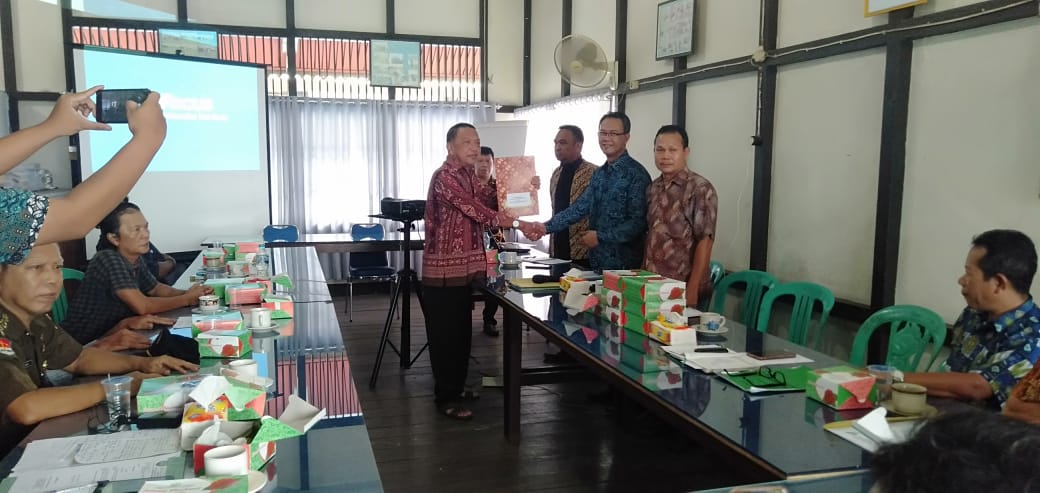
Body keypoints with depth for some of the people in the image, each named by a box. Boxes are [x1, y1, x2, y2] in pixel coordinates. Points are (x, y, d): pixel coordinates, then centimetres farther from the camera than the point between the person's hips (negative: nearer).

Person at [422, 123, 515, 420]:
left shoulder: (469, 176, 15)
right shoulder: (444, 177, -15)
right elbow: (473, 208, -21)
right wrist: (505, 221, -18)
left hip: (464, 267, 9)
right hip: (444, 269, -9)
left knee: (461, 333, 16)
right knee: (446, 335, -1)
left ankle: (456, 388, 29)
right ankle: (446, 398, 9)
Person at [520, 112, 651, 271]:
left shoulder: (636, 174, -11)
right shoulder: (599, 174, 12)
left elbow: (638, 222, -17)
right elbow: (580, 207, 4)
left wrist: (600, 237, -17)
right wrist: (546, 227, -7)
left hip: (623, 264, -7)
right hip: (597, 261, 7)